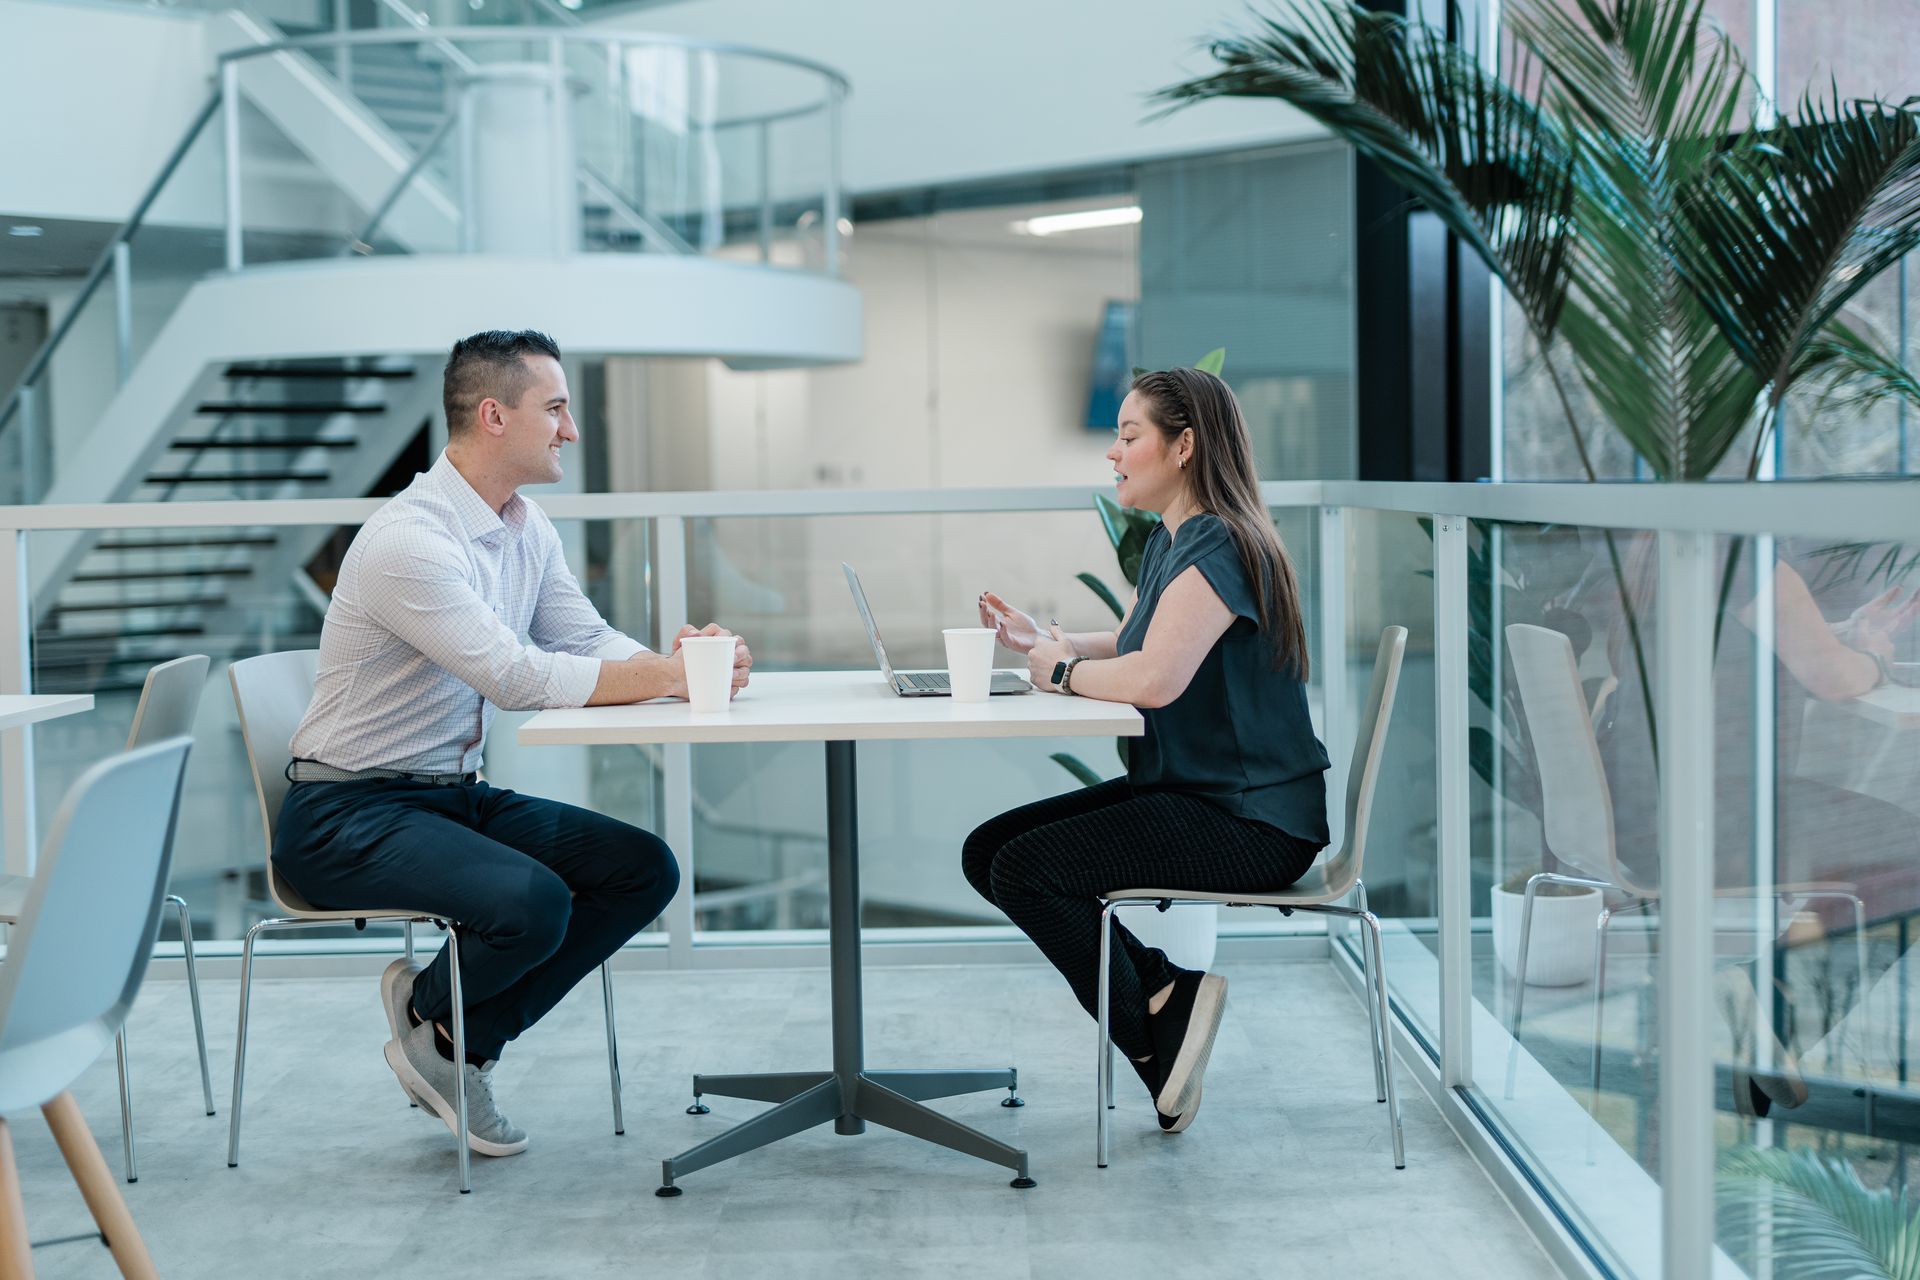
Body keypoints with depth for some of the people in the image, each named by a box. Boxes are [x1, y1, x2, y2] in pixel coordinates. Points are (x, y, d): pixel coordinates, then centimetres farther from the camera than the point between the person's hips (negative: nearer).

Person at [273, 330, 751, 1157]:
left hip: (457, 795, 9)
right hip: (347, 814, -9)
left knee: (643, 869, -7)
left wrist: (680, 658, -14)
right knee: (531, 902, -32)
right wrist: (665, 677, -24)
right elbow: (517, 677, -28)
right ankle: (427, 1010, 4)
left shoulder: (527, 529, 8)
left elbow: (589, 640, 7)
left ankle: (462, 1042, 3)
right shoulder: (408, 539, -22)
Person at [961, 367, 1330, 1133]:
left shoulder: (1219, 548, -19)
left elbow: (1153, 678, -32)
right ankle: (1165, 991, 1)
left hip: (1250, 820, -10)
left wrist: (1063, 670, -14)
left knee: (1024, 869, -19)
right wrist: (1038, 639, 9)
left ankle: (1155, 1027, -1)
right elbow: (1123, 645, 26)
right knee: (985, 853, 1)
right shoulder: (1170, 542, 13)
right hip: (1185, 793, 10)